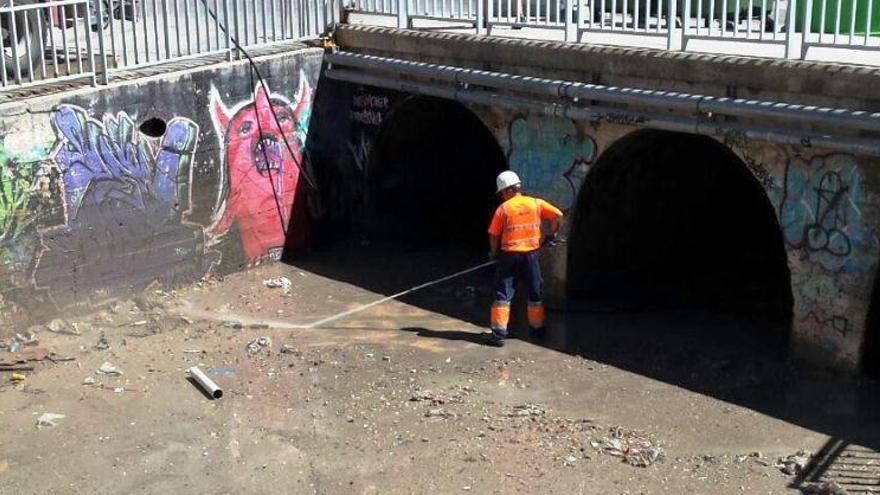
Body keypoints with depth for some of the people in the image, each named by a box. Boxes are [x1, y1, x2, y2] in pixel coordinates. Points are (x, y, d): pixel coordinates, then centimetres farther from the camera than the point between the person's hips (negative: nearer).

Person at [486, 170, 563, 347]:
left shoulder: (503, 208, -6)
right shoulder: (536, 203, 2)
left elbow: (494, 235, -3)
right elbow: (557, 215, -2)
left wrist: (494, 253, 13)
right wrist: (551, 234, 11)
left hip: (509, 255, -3)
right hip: (531, 254, 3)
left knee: (503, 294, 1)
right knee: (535, 292, 17)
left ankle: (499, 332, -5)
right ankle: (537, 327, 28)